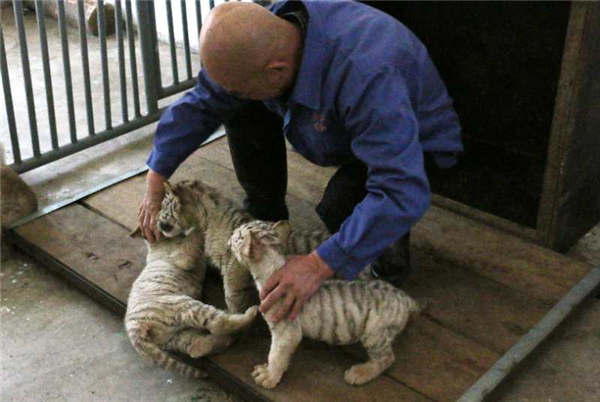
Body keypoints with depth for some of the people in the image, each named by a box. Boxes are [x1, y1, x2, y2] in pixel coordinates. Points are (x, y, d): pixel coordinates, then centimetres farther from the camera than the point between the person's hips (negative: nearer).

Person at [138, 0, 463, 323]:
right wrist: (155, 181, -6)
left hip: (412, 142, -6)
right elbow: (200, 104, -7)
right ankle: (266, 221, 8)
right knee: (242, 111, -11)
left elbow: (404, 192, -46)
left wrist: (319, 266, -46)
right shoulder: (262, 38, -21)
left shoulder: (366, 77, -44)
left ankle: (390, 235, 0)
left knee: (339, 209, -35)